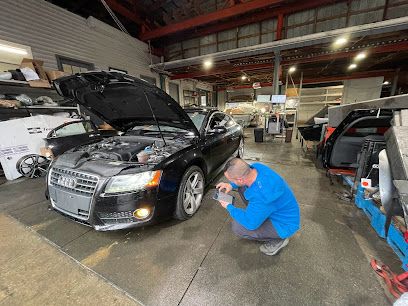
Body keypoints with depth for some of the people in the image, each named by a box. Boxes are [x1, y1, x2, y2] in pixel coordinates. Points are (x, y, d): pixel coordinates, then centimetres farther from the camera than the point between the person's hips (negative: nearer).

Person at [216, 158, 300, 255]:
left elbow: (250, 224, -29)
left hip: (284, 224, -7)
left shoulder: (261, 195, -40)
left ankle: (278, 240, 3)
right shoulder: (256, 167, -17)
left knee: (237, 226, -18)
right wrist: (231, 185, -8)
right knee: (242, 188, 3)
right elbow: (243, 176, 7)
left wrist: (229, 207, -15)